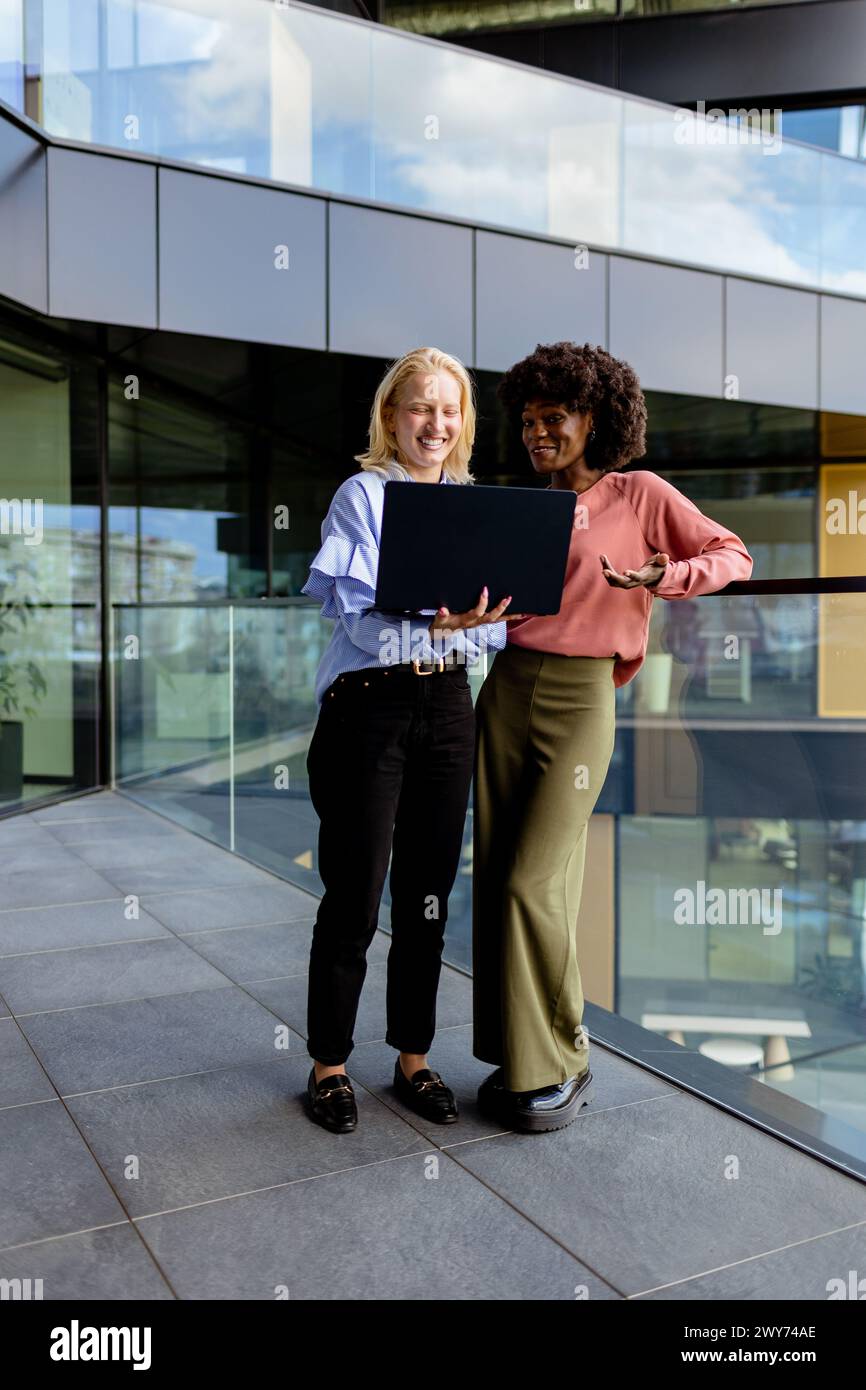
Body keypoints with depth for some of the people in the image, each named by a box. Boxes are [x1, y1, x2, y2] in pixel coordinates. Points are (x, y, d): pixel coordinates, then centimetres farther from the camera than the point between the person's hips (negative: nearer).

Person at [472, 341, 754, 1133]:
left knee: (534, 885, -10)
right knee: (497, 881, 5)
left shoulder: (639, 495, 2)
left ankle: (563, 1060, 9)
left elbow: (734, 556, 3)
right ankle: (521, 1056, 19)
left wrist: (663, 577, -14)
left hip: (580, 702, -5)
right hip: (506, 694, 5)